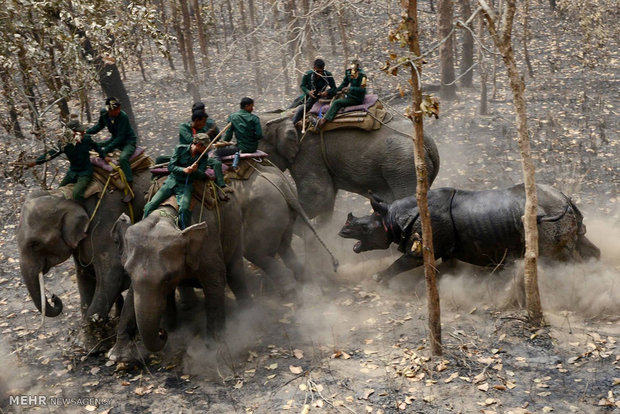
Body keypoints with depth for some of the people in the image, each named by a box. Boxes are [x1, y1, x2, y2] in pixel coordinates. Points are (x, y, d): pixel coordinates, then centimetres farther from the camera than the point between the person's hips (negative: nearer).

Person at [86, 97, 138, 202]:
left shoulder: (123, 117, -27)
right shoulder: (104, 113, -8)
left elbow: (120, 138, -26)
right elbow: (100, 125, 13)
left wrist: (105, 150, -29)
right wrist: (86, 132, -3)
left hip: (128, 141, -8)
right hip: (115, 139, 8)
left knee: (123, 158, -35)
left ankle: (130, 190, -31)